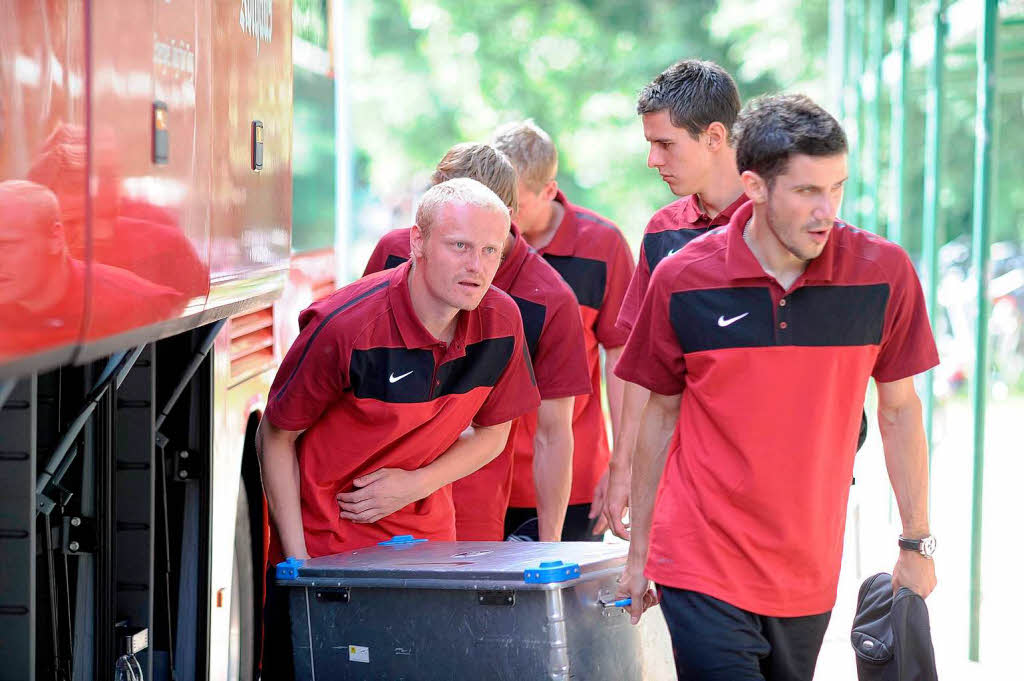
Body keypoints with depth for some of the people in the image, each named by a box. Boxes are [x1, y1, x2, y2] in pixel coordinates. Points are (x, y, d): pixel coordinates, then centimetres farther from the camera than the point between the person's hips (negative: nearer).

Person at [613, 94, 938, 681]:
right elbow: (662, 413, 6)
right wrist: (638, 550, 10)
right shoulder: (683, 281, -7)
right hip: (703, 568, -2)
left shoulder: (883, 273, -5)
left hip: (810, 574, 2)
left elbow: (899, 410, 6)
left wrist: (918, 545, 7)